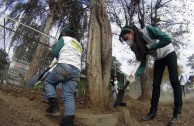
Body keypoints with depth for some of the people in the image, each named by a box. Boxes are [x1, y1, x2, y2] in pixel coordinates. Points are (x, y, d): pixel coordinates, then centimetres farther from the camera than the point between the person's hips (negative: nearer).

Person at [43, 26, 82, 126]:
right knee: (69, 95, -3)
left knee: (48, 81, 16)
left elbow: (55, 52, 8)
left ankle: (54, 106, -4)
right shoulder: (79, 45, 34)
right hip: (76, 71, 5)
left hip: (64, 66, -5)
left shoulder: (64, 38, 15)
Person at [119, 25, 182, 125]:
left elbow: (167, 39, -33)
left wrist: (151, 47, -31)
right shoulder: (138, 46, -12)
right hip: (158, 59, 6)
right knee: (155, 84, -1)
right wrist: (135, 75, -29)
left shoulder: (147, 30, -29)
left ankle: (177, 113, -11)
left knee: (174, 81, -12)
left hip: (169, 53, -6)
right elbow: (143, 64, -13)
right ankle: (153, 112, 2)